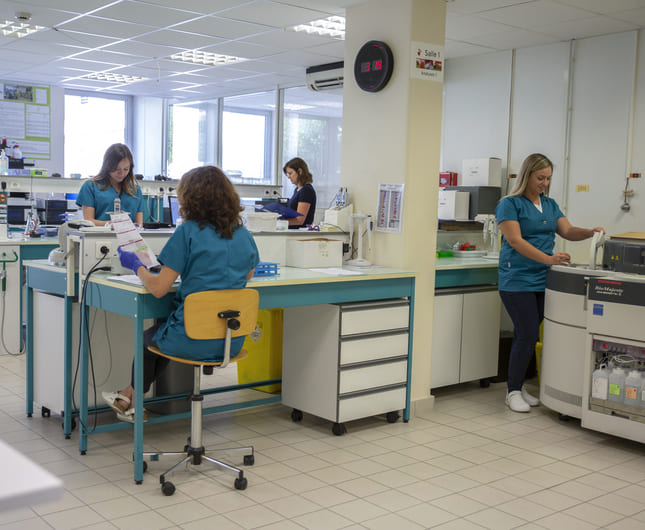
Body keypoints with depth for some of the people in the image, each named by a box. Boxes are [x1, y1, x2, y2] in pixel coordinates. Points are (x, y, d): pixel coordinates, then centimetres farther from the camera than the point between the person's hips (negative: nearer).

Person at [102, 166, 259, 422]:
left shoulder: (188, 231, -13)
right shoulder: (244, 235, 2)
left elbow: (158, 288, -14)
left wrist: (136, 265, 6)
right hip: (232, 341, 6)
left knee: (147, 338, 29)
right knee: (162, 330, 33)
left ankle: (133, 404, 50)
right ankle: (131, 395, 48)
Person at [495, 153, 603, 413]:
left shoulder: (550, 204, 16)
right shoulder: (510, 204, -7)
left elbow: (568, 231, 9)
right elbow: (516, 241, -16)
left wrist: (589, 232, -12)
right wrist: (548, 259, -25)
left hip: (542, 280, 6)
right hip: (517, 281, -6)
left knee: (528, 335, 9)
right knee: (527, 334, -9)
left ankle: (519, 386, 20)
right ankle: (513, 391, 3)